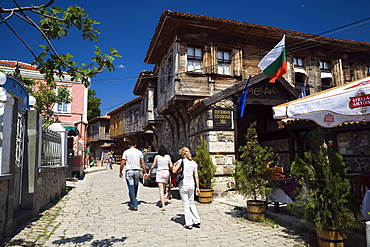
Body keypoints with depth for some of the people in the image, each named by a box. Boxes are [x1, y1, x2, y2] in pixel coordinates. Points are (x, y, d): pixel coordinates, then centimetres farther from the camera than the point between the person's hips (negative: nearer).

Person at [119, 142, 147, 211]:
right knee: (135, 188, 14)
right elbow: (143, 163, 4)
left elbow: (122, 164, -3)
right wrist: (145, 172, 8)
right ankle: (132, 204, 25)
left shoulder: (126, 152, 0)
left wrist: (120, 172, 8)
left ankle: (134, 206, -3)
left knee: (131, 188, -1)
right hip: (137, 171, 3)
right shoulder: (139, 152, 6)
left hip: (129, 171, -3)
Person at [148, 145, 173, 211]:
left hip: (160, 173, -3)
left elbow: (153, 166, 1)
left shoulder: (157, 156, -2)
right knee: (163, 188, 21)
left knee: (161, 190, -5)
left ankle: (163, 206, -13)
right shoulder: (168, 156, 4)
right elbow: (171, 166, 2)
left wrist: (149, 172, 16)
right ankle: (162, 202, 30)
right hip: (166, 173, 3)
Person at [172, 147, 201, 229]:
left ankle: (189, 224, 10)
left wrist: (174, 165, 9)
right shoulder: (194, 163, 7)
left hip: (183, 184, -5)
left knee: (186, 204, 5)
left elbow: (174, 171, -11)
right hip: (191, 184, 5)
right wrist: (197, 187, 9)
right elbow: (196, 176, 5)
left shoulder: (181, 161, -6)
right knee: (191, 203, 19)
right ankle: (197, 221, 21)